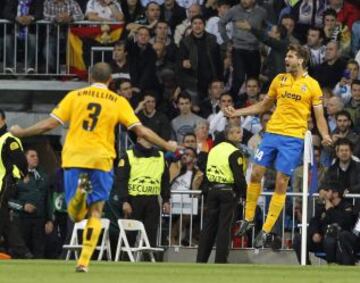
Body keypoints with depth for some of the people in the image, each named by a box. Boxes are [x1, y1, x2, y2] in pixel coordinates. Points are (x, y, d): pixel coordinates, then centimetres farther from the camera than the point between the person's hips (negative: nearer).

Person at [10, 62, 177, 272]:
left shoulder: (75, 96, 7)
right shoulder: (119, 102, 5)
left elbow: (49, 124, 3)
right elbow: (141, 130, 0)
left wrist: (21, 132, 16)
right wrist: (167, 146, 13)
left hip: (74, 159, 1)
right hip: (101, 160, -1)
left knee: (75, 215, 7)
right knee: (95, 213, 7)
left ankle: (79, 193, -29)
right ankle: (84, 261, -4)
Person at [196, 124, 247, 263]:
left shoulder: (214, 149, 12)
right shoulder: (234, 153, -12)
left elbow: (207, 173, 15)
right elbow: (239, 177, -16)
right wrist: (244, 193, -4)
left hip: (212, 190, 6)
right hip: (228, 191, -6)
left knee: (209, 225, 10)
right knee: (224, 227, -2)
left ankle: (201, 259, 11)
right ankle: (220, 261, -2)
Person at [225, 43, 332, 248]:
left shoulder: (312, 85, 0)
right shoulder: (279, 80, 11)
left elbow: (319, 116, 0)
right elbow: (264, 106, 21)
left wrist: (325, 135, -18)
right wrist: (237, 113, 15)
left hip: (293, 139, -4)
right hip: (272, 133, 4)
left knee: (281, 183, -4)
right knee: (256, 174, -1)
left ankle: (267, 230, 1)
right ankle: (248, 218, 15)